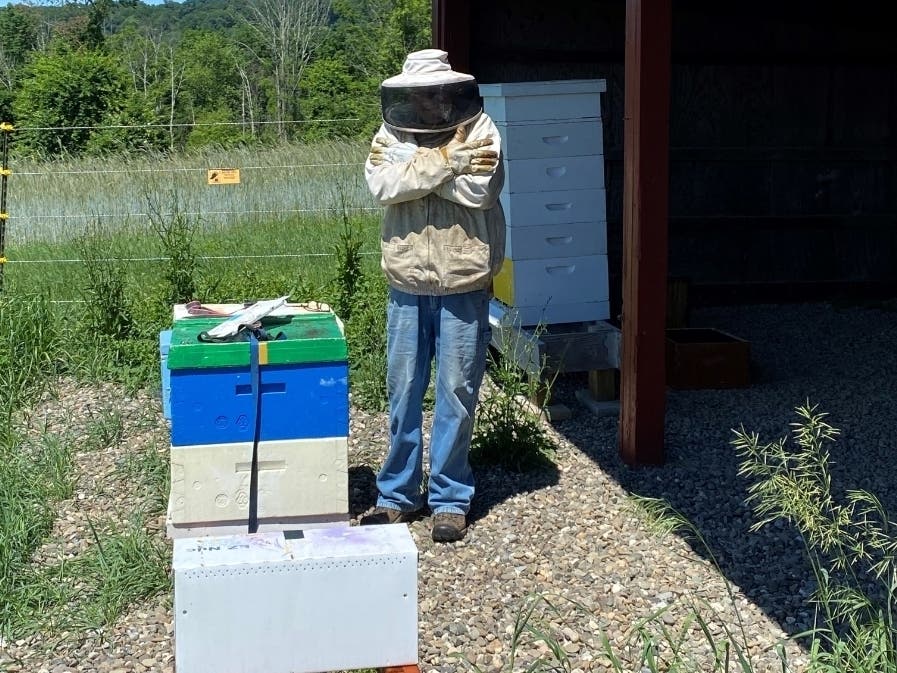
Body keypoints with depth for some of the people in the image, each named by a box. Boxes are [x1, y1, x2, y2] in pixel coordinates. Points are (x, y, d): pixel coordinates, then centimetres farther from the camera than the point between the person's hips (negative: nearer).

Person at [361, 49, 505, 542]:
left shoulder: (478, 131, -4)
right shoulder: (390, 134, 4)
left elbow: (478, 190, -21)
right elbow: (383, 184, -15)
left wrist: (415, 167, -15)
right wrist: (446, 161, -20)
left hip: (463, 286, -3)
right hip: (406, 285, 3)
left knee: (456, 393, 4)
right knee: (403, 391, 9)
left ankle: (450, 498, 16)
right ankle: (398, 493, 22)